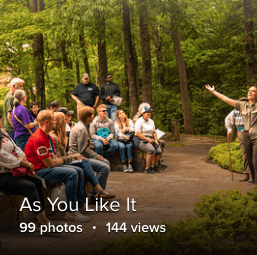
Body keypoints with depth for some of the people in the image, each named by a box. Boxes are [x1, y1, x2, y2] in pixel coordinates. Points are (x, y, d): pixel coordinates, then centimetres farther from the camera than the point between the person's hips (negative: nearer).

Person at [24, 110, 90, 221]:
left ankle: (80, 204, 12)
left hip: (48, 169, 11)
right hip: (39, 172, -11)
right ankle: (71, 211, -23)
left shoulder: (48, 137, 15)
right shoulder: (38, 139, -20)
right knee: (71, 173, -26)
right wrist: (63, 161, -1)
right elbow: (50, 163, -19)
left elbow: (54, 158, 15)